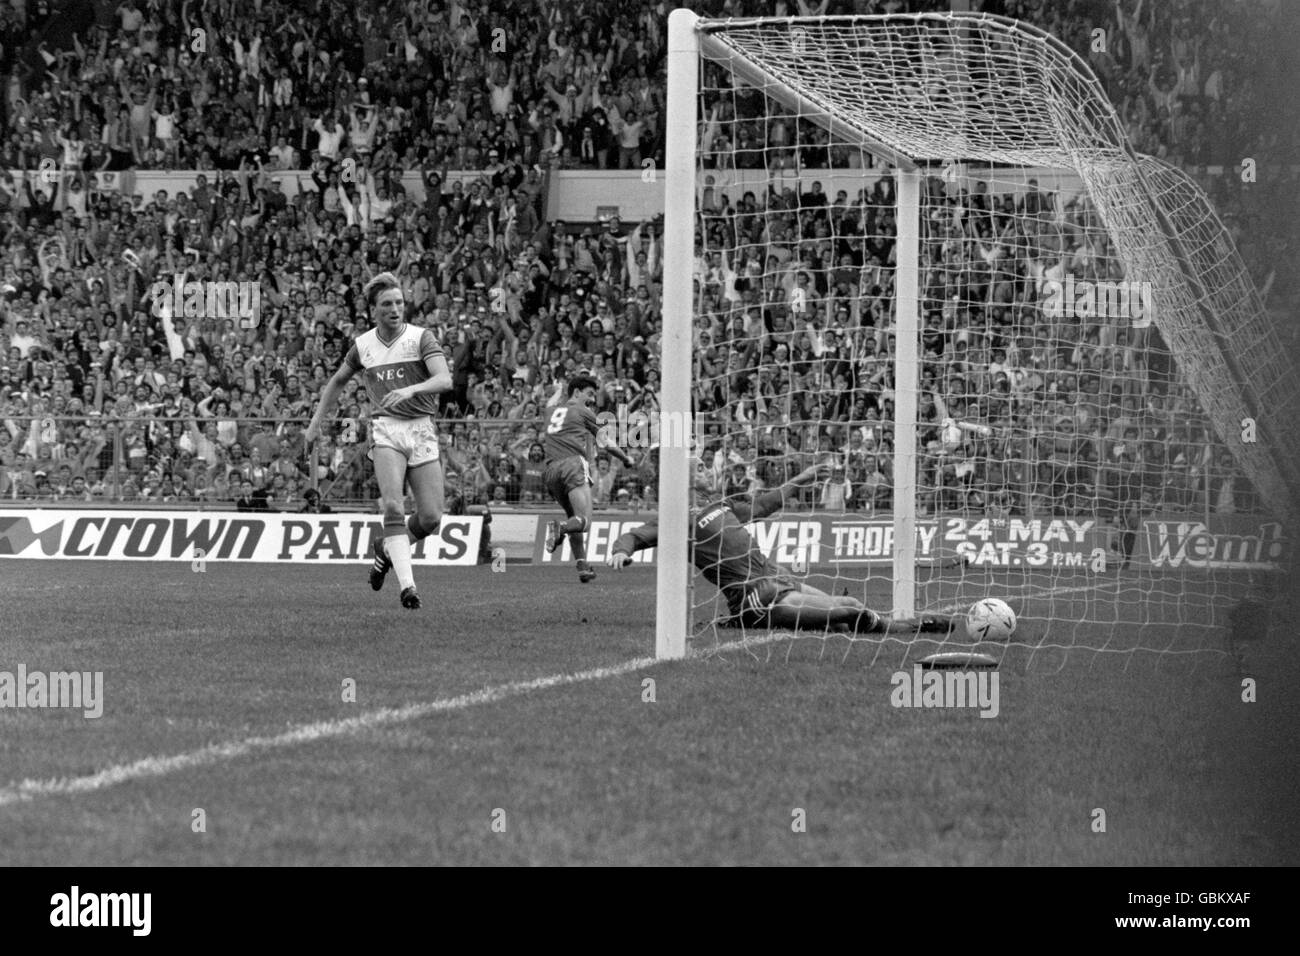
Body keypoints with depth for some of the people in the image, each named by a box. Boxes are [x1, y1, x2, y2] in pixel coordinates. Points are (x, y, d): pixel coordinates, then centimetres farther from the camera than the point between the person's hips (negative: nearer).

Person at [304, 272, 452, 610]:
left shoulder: (421, 338, -4)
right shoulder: (363, 345, 6)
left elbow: (445, 380, -19)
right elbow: (337, 381, 25)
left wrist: (411, 390, -36)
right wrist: (317, 421, 23)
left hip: (422, 430, 0)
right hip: (386, 430, 0)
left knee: (431, 517, -6)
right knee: (394, 506, -22)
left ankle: (388, 548, 25)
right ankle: (407, 585, -27)